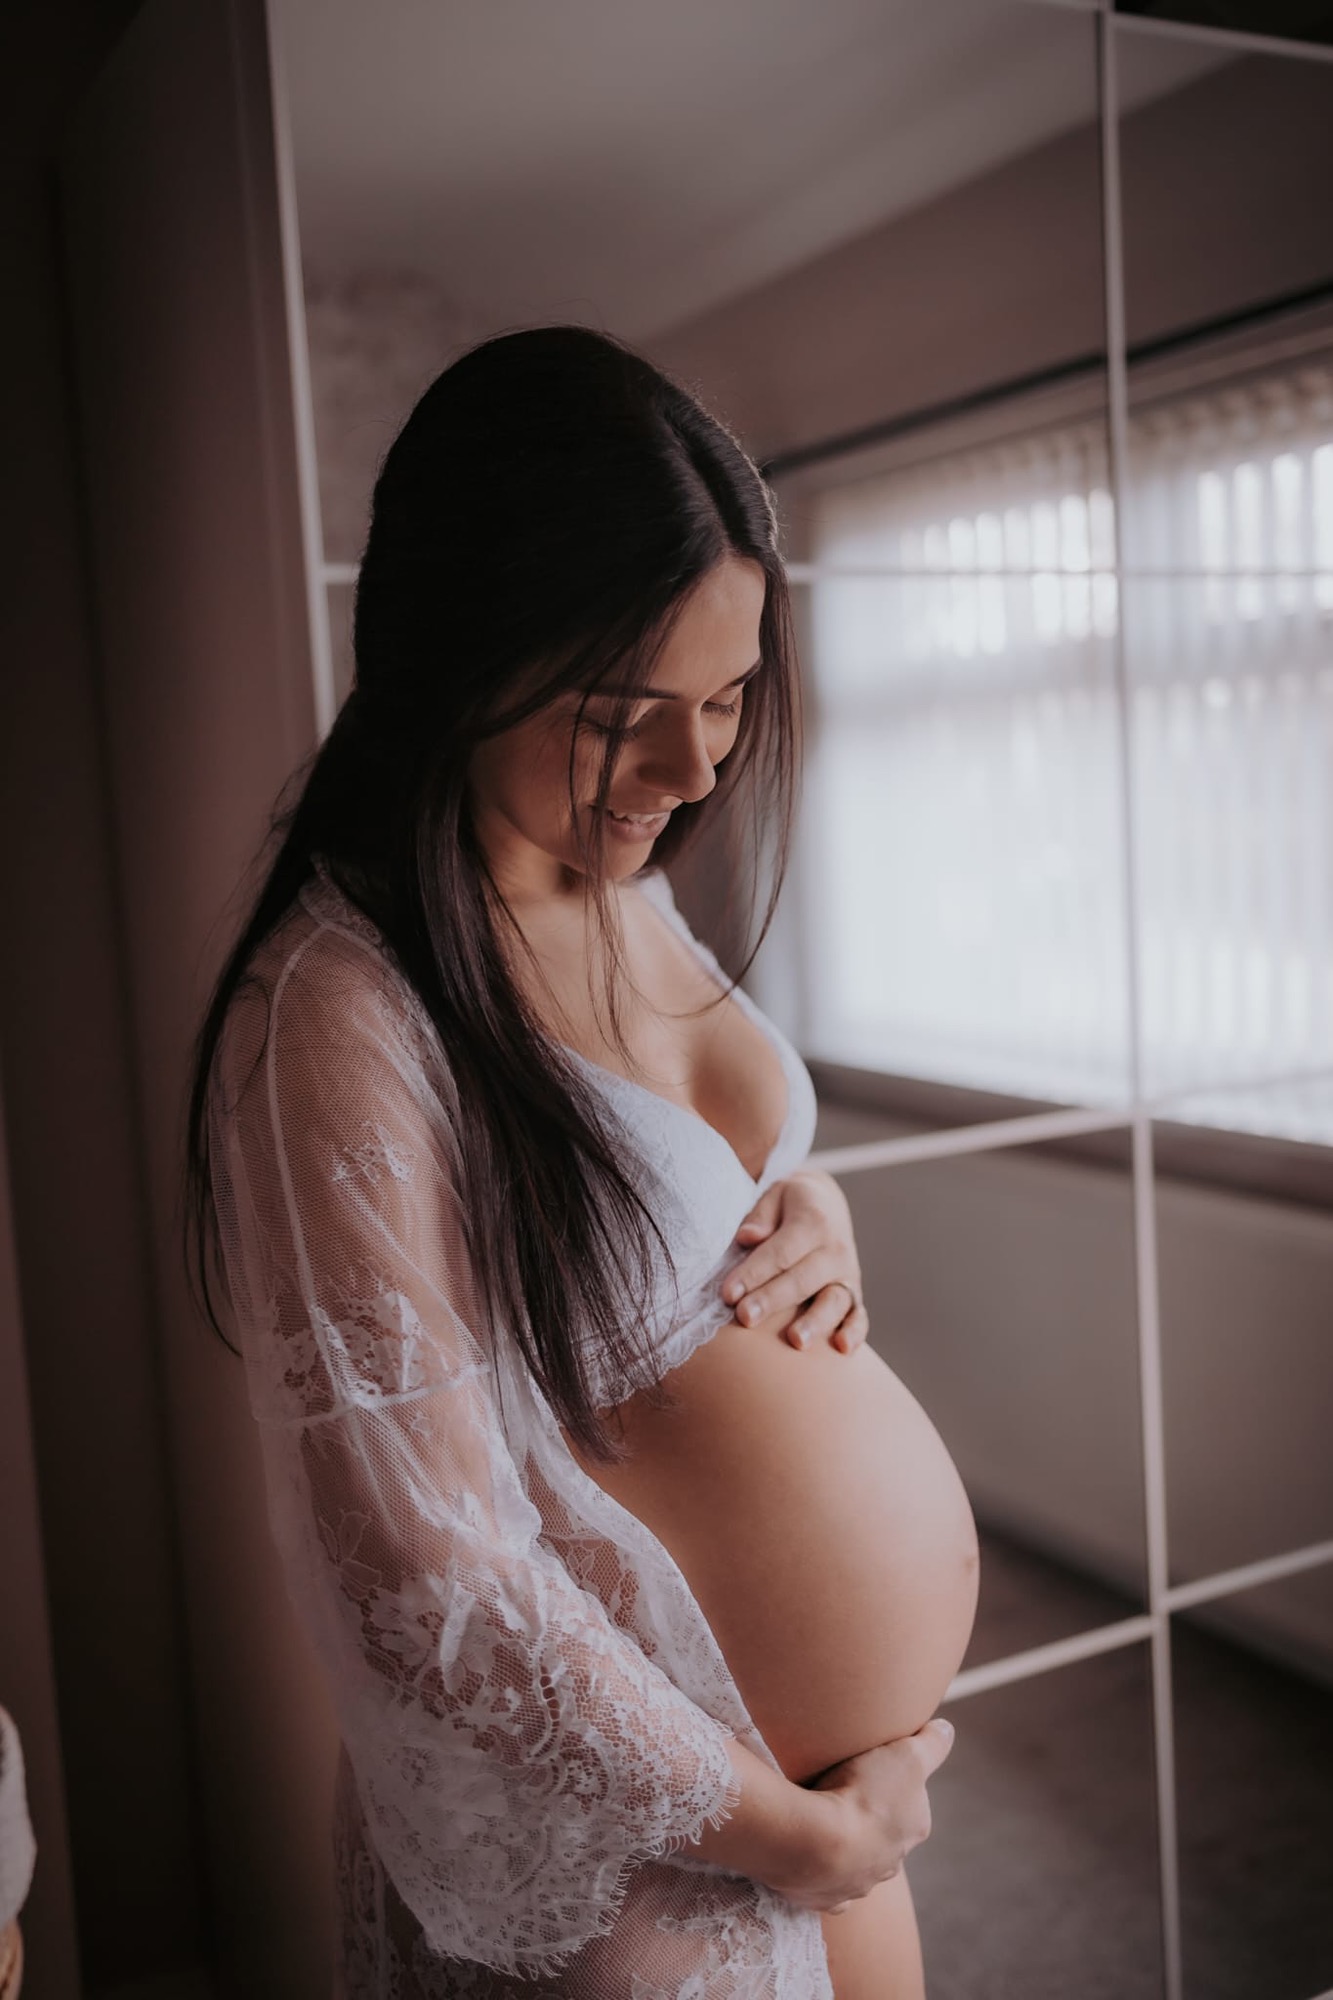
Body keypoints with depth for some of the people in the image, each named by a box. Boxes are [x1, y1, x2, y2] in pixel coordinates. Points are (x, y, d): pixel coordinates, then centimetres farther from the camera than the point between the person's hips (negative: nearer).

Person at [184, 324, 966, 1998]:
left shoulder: (624, 897, -2)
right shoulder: (341, 1020, -27)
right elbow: (429, 1589, -26)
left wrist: (815, 1216, -7)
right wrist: (783, 1828, -14)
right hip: (627, 1849, -7)